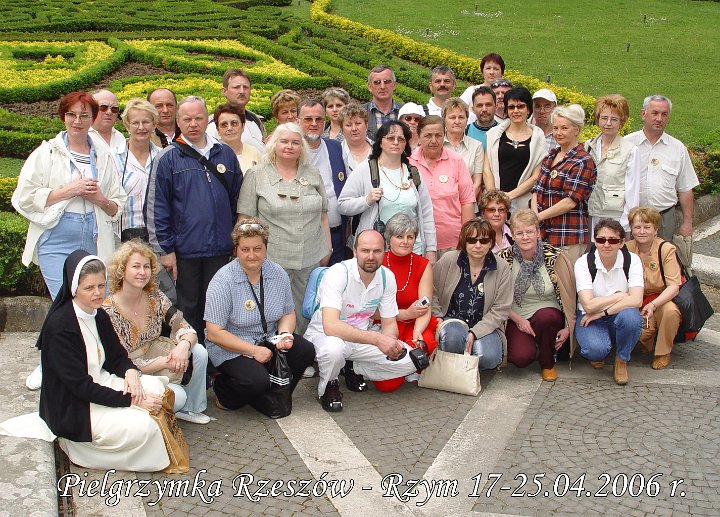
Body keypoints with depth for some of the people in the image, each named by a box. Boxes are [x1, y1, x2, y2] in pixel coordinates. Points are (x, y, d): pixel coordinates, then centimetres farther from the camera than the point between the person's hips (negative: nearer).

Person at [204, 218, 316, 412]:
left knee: (306, 351, -18)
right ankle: (222, 391, 3)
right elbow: (214, 333, -20)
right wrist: (254, 351, -23)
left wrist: (285, 334, -13)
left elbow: (288, 313, 11)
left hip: (270, 340, 6)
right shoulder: (223, 281, -17)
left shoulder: (278, 274, -1)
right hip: (231, 348, -6)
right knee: (257, 380, -31)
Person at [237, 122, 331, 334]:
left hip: (310, 259, 3)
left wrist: (327, 249, 13)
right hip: (273, 259, -3)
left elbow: (322, 215, 15)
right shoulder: (256, 175, 0)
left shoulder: (313, 174, 11)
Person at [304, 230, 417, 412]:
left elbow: (389, 324, 1)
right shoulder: (337, 274, -26)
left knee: (409, 359, -12)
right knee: (333, 348, -41)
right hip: (323, 335, -5)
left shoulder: (387, 277, -8)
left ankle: (354, 370, 10)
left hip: (360, 338, 6)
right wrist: (376, 339, -43)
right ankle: (328, 385, -6)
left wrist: (391, 343, -24)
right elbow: (331, 326, -38)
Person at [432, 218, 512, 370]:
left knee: (488, 357, -30)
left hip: (484, 327, 1)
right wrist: (438, 320, -14)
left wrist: (474, 333, -16)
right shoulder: (448, 261, -4)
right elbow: (432, 293, 0)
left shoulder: (502, 268, -4)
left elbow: (500, 310, -6)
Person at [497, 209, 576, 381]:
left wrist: (568, 328, -9)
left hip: (549, 316, 0)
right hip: (517, 318, 0)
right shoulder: (504, 258, -5)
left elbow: (568, 295, -3)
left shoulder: (554, 257, -7)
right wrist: (518, 320, -12)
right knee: (520, 357, -27)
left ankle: (548, 363, -6)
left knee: (544, 316, -36)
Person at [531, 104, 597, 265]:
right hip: (543, 232, 7)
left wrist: (539, 216, -11)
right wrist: (534, 215, -7)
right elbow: (537, 189, 10)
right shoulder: (551, 156, 16)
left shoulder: (583, 161, -7)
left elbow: (571, 201, -15)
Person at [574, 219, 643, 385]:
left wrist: (602, 312, -23)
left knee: (630, 316, -35)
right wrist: (619, 296, -16)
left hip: (618, 317, 2)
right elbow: (589, 306, -22)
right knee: (596, 349, -34)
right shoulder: (583, 263, -13)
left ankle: (622, 360, -5)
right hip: (589, 318, -2)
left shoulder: (632, 260, -9)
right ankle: (596, 354, 8)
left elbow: (636, 300, -22)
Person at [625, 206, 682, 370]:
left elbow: (674, 286, -20)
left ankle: (663, 352, -9)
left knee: (670, 311, -36)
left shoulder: (666, 249, -13)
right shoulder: (627, 249, -4)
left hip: (664, 298, -1)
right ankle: (648, 344, 11)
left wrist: (653, 305, -36)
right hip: (638, 301, 2)